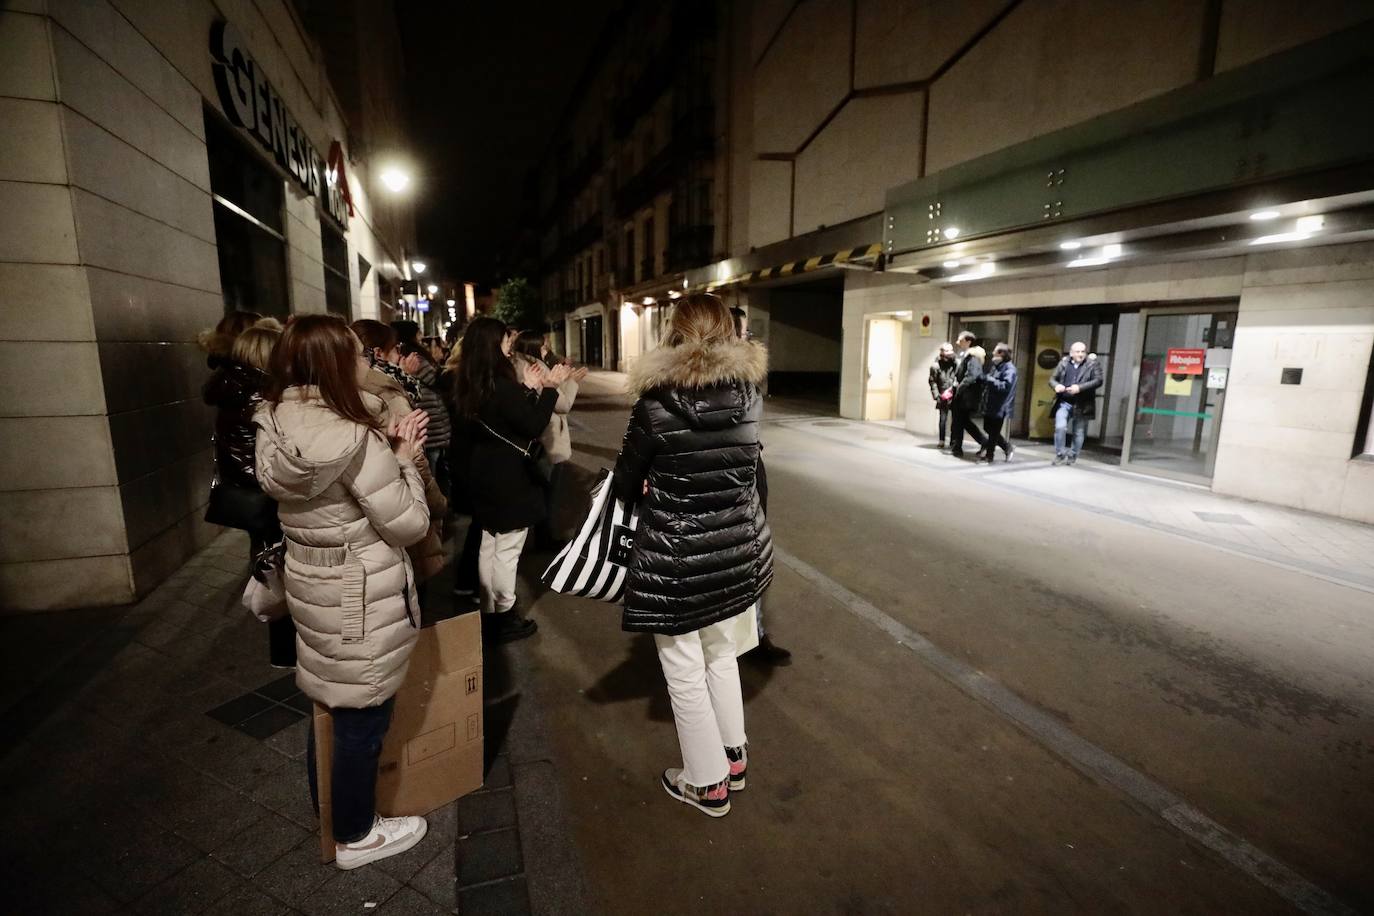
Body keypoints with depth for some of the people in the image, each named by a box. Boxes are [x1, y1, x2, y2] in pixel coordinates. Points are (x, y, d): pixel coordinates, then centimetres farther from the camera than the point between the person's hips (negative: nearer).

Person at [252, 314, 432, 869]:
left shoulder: (276, 428, 0)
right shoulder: (351, 438, -27)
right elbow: (409, 524, -22)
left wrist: (385, 451, 0)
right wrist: (404, 461, -10)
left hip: (313, 585, 9)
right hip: (361, 600, -9)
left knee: (332, 705, 27)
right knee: (362, 719, 11)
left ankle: (328, 808, 50)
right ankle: (355, 836, 33)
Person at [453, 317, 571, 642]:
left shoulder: (472, 388, 6)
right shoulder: (503, 386, -22)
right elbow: (533, 425, -17)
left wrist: (529, 388, 13)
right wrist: (549, 388, -10)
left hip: (486, 477, 9)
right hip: (510, 480, -9)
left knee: (488, 547, 17)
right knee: (506, 551, 3)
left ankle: (489, 613, 29)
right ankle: (505, 618, 17)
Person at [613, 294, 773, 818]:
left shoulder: (656, 401, -16)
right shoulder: (749, 392, -4)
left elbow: (626, 482, -5)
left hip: (675, 555, -5)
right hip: (736, 545, 6)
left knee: (685, 670, 13)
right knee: (720, 650, 25)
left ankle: (707, 783, 32)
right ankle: (733, 756, 42)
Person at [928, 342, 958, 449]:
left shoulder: (954, 363, 0)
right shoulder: (936, 365, -3)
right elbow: (933, 381, -3)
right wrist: (936, 395, -7)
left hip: (954, 395, 2)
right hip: (943, 397, -2)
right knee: (943, 419, 4)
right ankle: (942, 440, 12)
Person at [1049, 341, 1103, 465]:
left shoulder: (1093, 364, -2)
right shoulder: (1064, 363, 6)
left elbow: (1098, 381, -12)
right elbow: (1052, 379, 10)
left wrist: (1080, 387, -25)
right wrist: (1056, 385, -14)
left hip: (1082, 405, -1)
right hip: (1064, 403, 1)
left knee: (1079, 433, 8)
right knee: (1060, 427, -14)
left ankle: (1072, 456, 24)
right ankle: (1060, 454, 3)